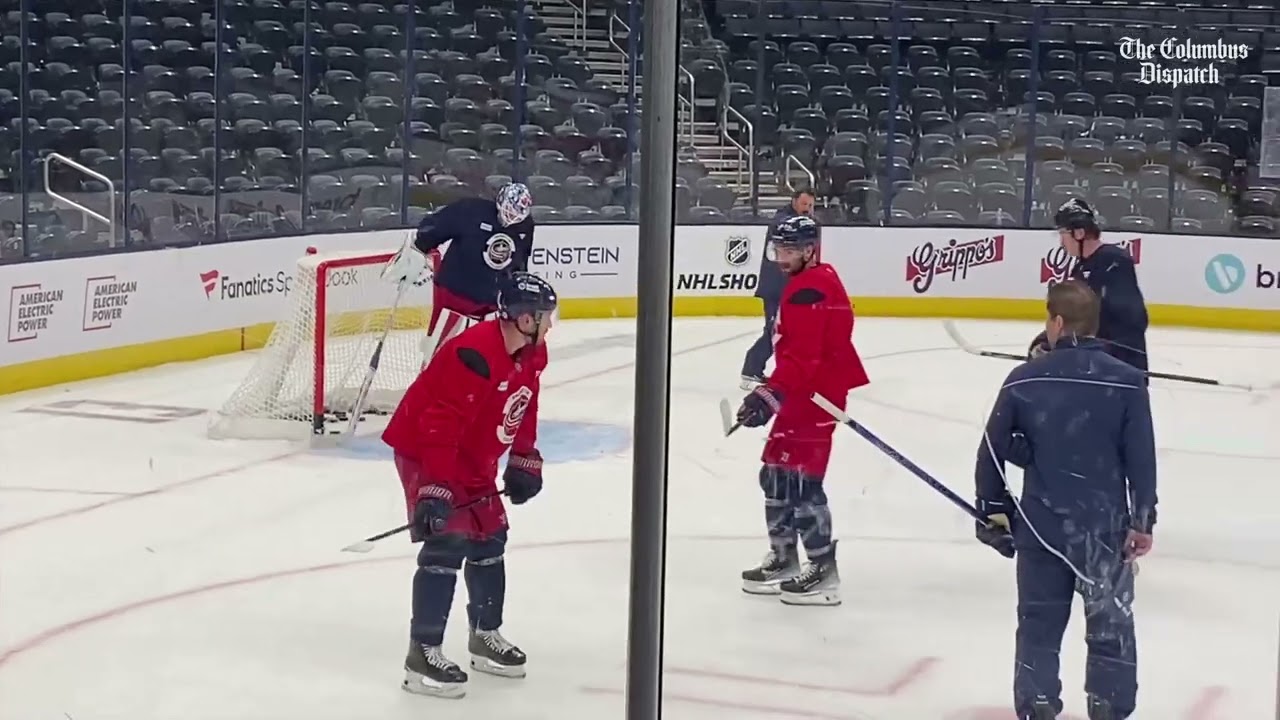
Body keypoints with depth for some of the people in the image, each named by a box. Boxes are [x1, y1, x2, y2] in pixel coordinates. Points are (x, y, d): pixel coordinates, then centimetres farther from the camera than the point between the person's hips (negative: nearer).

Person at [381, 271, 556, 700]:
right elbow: (440, 426, -33)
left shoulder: (530, 355, -1)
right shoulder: (474, 355, -31)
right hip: (423, 452, -10)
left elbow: (524, 409, 16)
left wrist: (524, 462, 12)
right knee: (447, 546, -17)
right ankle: (422, 656, -14)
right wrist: (436, 489, -35)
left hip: (472, 460, 10)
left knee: (490, 539, 15)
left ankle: (486, 636, 31)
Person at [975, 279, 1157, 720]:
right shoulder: (1127, 381, -8)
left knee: (1039, 622, 12)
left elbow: (993, 450, 1)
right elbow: (1141, 459, -7)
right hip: (1105, 524, -1)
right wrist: (1142, 521, 2)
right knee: (1111, 624, 11)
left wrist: (993, 508, 14)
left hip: (1040, 523, 1)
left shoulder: (1024, 380, -5)